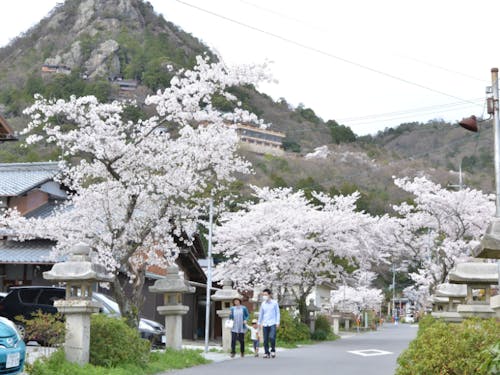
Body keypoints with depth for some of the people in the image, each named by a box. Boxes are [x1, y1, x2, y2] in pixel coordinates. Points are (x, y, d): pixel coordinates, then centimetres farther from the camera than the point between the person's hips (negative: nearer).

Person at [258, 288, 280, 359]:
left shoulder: (274, 303, 1)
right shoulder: (263, 304, 9)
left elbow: (277, 313, 3)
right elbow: (261, 314, 18)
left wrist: (278, 322, -3)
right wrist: (259, 323, 17)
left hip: (272, 324, -3)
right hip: (265, 324, 3)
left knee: (272, 337, -18)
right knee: (265, 340, 1)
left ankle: (273, 350, 2)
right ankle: (266, 353, 10)